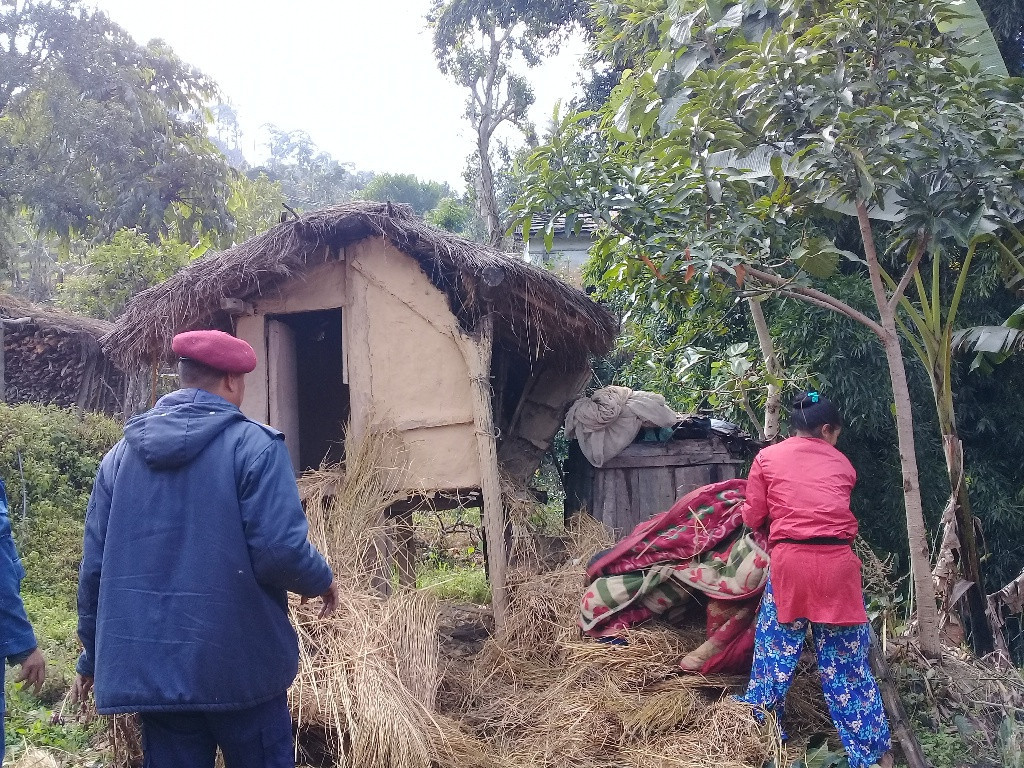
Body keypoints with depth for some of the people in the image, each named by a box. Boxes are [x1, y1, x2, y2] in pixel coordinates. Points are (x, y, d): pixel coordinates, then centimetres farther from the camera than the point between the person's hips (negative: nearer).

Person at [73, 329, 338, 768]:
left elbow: (94, 566, 9)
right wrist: (321, 581, 4)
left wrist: (93, 658, 19)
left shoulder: (121, 455, 7)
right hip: (239, 665, -4)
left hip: (150, 666, 5)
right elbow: (279, 550, -18)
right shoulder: (254, 444, -10)